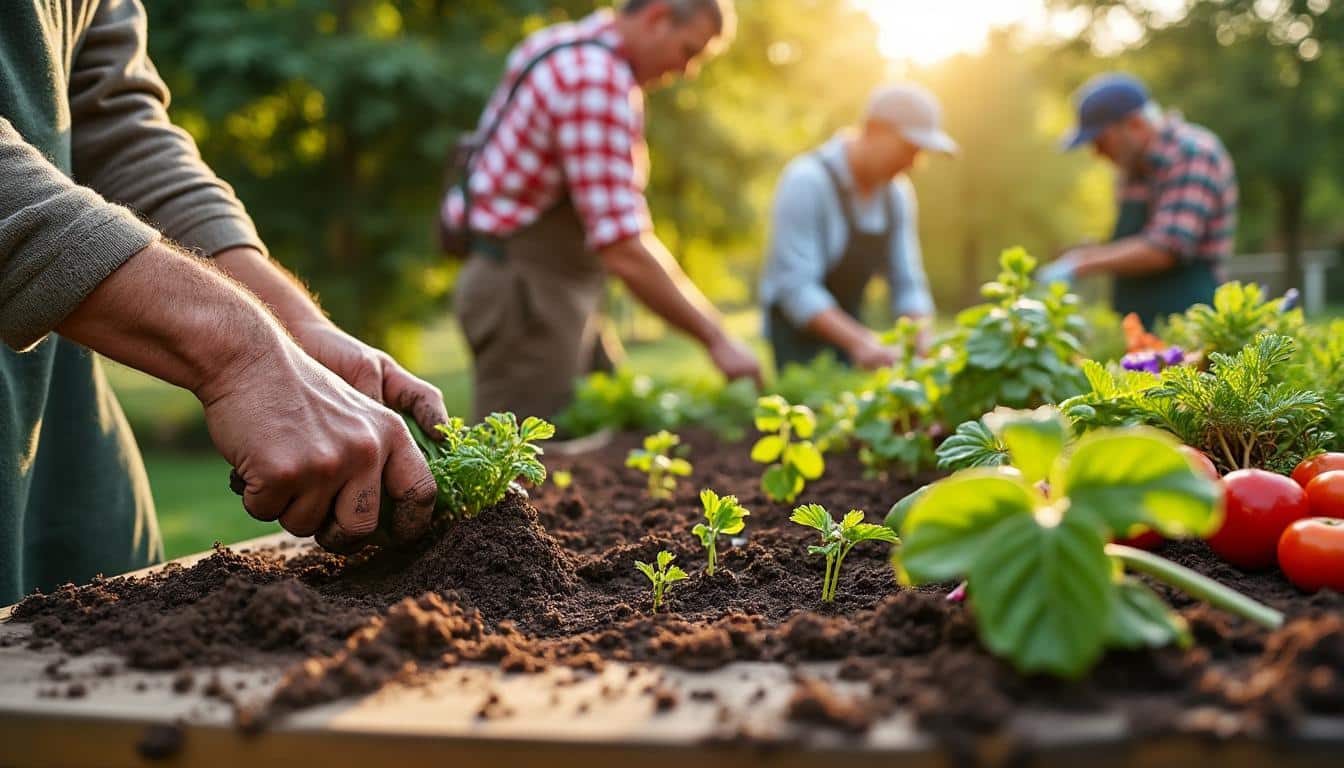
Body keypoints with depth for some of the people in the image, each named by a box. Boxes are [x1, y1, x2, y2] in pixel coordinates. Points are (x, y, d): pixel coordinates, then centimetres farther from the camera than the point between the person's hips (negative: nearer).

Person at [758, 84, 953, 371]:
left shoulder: (897, 193, 0)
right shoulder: (807, 181, -21)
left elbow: (907, 285, 4)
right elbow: (795, 287, -27)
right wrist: (859, 342, -35)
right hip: (797, 335, -6)